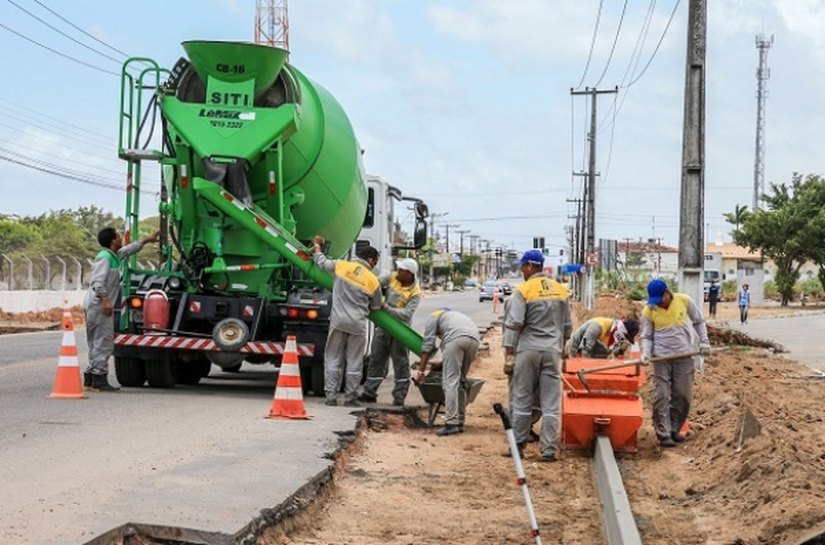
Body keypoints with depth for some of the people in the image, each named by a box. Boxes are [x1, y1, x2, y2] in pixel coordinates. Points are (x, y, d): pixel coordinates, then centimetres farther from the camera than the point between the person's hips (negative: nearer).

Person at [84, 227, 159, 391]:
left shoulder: (114, 256, 17)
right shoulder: (104, 257, -13)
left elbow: (129, 249, 36)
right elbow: (98, 282, -23)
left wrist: (147, 240, 43)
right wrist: (105, 299, -32)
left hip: (96, 307, 11)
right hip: (99, 306, -11)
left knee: (97, 345, 13)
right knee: (104, 343, -10)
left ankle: (90, 378, 16)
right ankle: (99, 379, -10)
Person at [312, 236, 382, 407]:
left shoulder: (341, 265, 1)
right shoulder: (373, 281, 1)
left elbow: (321, 261, 17)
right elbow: (376, 307, 13)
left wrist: (316, 245, 35)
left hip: (338, 321, 1)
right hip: (358, 324, -1)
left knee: (333, 360, 8)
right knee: (354, 364, 8)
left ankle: (331, 396, 6)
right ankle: (350, 398, 10)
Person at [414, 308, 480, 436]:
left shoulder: (434, 316, 26)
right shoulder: (455, 315, 42)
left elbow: (428, 344, 14)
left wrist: (421, 371, 12)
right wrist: (442, 364, 48)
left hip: (456, 338, -6)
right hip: (474, 339, 6)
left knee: (450, 381, -5)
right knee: (461, 380, 16)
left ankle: (451, 423, -12)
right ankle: (460, 422, 15)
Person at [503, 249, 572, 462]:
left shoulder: (523, 290, -7)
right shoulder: (560, 290, 8)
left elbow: (514, 324, -13)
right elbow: (567, 325, 14)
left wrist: (509, 351, -6)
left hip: (528, 350, -3)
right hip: (553, 351, 3)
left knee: (522, 402, 7)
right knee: (550, 404, 4)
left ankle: (518, 446, 12)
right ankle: (549, 450, 3)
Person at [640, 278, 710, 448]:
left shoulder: (684, 301, -4)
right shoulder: (649, 310, -5)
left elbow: (699, 322, 9)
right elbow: (646, 336, 1)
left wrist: (704, 341, 1)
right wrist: (646, 351, -16)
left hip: (684, 356, 2)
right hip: (661, 357, -1)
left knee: (683, 396, 5)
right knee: (661, 396, -7)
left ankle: (674, 429, 20)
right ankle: (663, 434, -3)